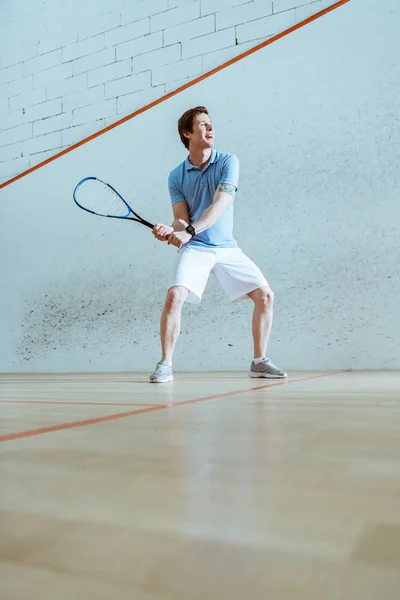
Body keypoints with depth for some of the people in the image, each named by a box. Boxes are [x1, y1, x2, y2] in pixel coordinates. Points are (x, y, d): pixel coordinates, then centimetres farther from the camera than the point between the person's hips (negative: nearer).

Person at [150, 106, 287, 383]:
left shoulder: (228, 161, -3)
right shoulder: (177, 177, 1)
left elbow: (221, 204, -18)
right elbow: (181, 219, -5)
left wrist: (190, 231, -32)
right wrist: (170, 231, -29)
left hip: (228, 247, 1)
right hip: (195, 248, -1)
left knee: (265, 296, -5)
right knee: (174, 296, -23)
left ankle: (259, 362, 12)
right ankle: (165, 365, -8)